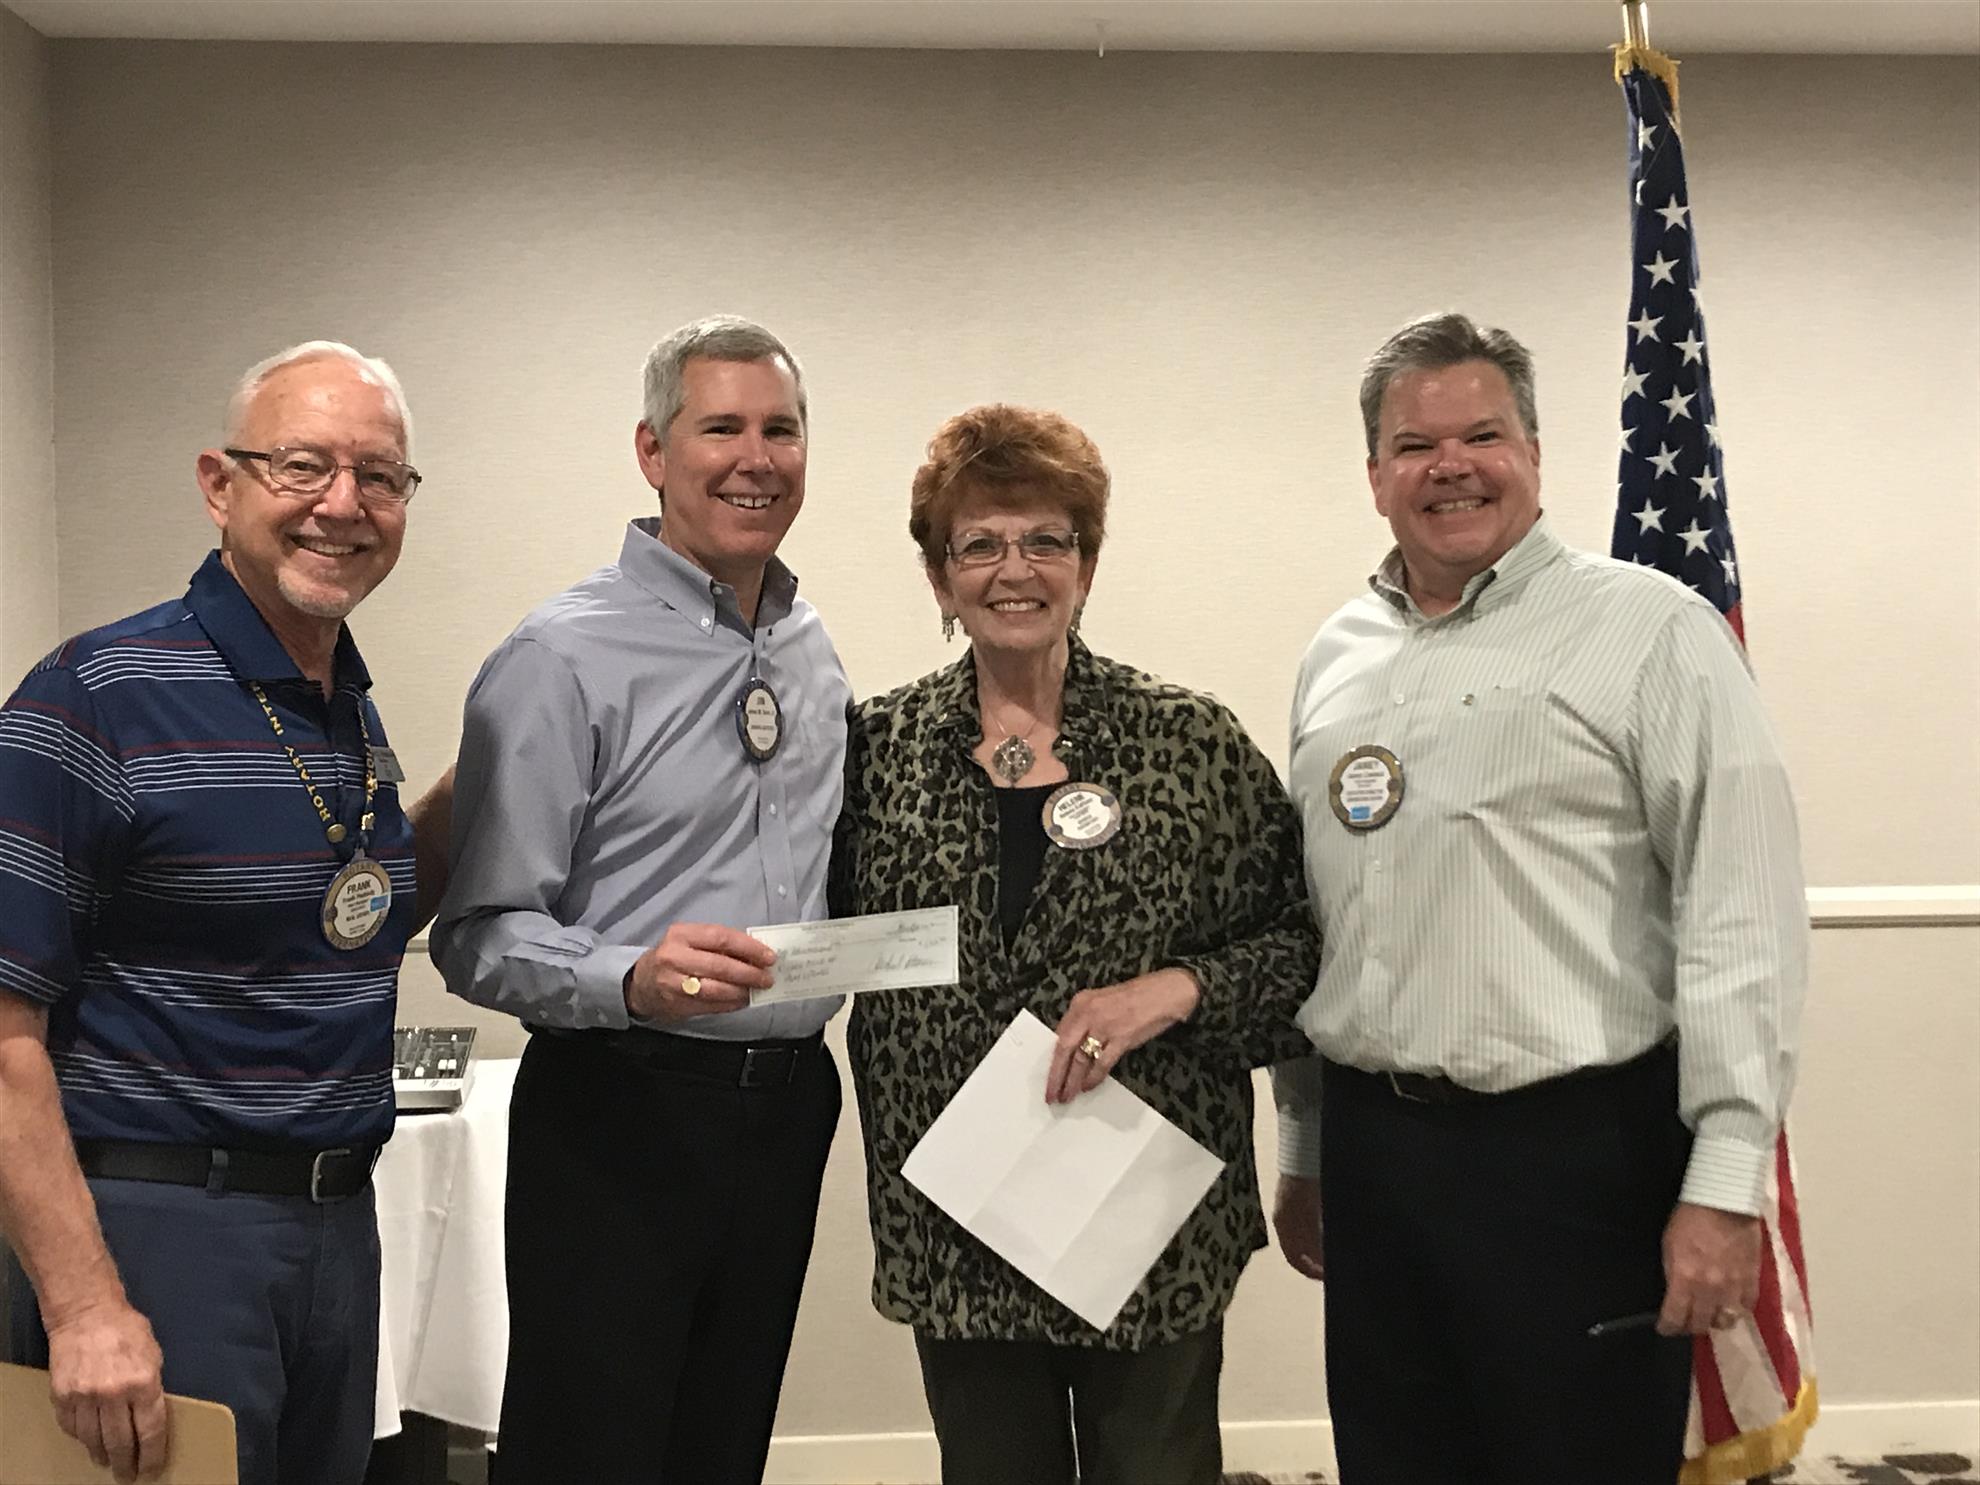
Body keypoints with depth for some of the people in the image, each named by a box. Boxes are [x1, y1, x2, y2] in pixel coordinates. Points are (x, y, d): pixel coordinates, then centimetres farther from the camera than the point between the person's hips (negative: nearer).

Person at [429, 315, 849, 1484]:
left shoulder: (815, 653, 10)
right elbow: (482, 935, -16)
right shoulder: (561, 660, -11)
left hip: (786, 1108, 6)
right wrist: (633, 980, -31)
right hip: (622, 1115, -6)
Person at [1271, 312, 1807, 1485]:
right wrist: (1303, 1151, 18)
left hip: (1579, 1153, -5)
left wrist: (1727, 1180, -16)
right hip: (1372, 1151, 5)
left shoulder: (1652, 630, -6)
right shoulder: (1335, 660, 12)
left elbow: (1743, 912, -12)